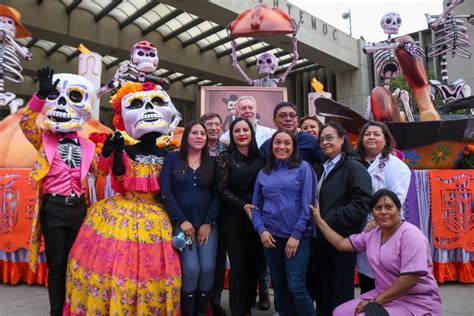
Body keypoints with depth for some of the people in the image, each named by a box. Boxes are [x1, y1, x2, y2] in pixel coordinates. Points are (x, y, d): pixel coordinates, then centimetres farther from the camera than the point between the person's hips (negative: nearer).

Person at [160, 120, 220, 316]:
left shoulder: (212, 162, 8)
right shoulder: (172, 159, 3)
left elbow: (217, 195, 3)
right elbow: (165, 191, -5)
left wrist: (208, 222, -7)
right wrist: (182, 220, -10)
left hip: (207, 223, 2)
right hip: (182, 223, -2)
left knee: (208, 268, -4)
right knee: (191, 268, -10)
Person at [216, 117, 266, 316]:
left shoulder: (260, 157, 7)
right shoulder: (225, 157, -3)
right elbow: (222, 190, -7)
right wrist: (243, 206, -16)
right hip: (233, 220, -3)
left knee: (254, 265, 12)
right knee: (238, 266, 1)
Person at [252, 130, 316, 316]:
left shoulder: (303, 168, -1)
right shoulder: (263, 174, 10)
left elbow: (308, 204, -7)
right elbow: (256, 206, 10)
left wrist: (296, 234, -12)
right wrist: (261, 230, -5)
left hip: (296, 236, -4)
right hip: (271, 236, 4)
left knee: (296, 286, -7)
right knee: (278, 285, 13)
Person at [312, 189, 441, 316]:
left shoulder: (410, 234, -18)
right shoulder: (372, 234, 4)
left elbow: (410, 279, -24)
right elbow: (342, 244, 6)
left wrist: (376, 301, -21)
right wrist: (318, 219, 8)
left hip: (416, 302, -7)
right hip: (383, 295, 7)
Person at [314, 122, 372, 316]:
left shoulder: (353, 167, -10)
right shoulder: (324, 168, 14)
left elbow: (361, 204, -21)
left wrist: (330, 222, -19)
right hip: (322, 238, 7)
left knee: (340, 292, 6)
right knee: (322, 288, 16)